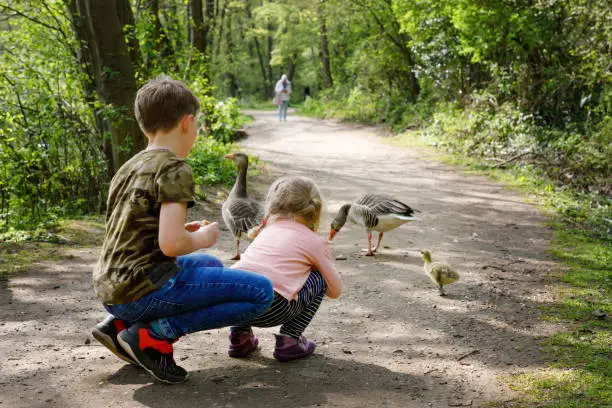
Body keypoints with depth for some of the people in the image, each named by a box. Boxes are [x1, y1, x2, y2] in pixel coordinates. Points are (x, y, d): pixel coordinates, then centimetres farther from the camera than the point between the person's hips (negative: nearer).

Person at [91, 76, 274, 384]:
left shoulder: (129, 168, 15)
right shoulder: (175, 169, -12)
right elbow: (171, 244, -23)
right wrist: (204, 237, -3)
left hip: (110, 290, 9)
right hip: (145, 288, -9)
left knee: (210, 265, 32)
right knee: (262, 292, -5)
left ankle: (119, 324, 16)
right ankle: (154, 335, -9)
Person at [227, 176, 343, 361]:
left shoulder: (266, 231, 27)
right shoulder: (315, 242, 14)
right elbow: (335, 290, 22)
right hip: (270, 310, -5)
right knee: (319, 279, 19)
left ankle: (239, 336, 29)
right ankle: (289, 341, 12)